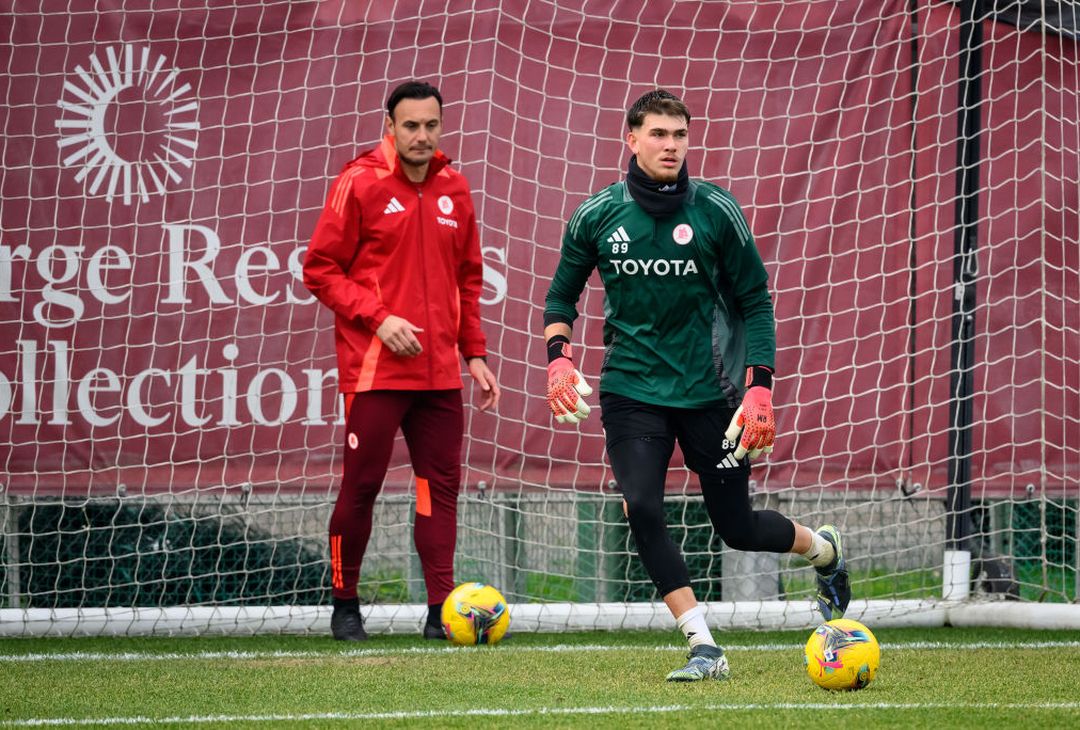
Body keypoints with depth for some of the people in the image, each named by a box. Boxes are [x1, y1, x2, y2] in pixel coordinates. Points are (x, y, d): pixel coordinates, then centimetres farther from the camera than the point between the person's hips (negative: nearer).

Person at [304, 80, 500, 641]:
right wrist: (379, 319, -14)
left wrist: (474, 353, 13)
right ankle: (344, 606, 11)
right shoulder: (359, 184, -5)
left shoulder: (453, 189, 11)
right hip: (374, 368, -5)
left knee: (441, 486, 1)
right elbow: (320, 269, -5)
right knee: (361, 484, -2)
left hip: (439, 372, 5)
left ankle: (442, 612, 3)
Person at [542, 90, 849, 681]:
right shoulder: (598, 215, -2)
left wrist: (760, 388, -8)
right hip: (631, 391, 1)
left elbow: (755, 301, 0)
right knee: (642, 509, -20)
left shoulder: (716, 211, -6)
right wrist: (558, 359, -7)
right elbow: (562, 295, 11)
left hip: (708, 390, -1)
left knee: (737, 529, 6)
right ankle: (704, 648, -12)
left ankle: (824, 550, 40)